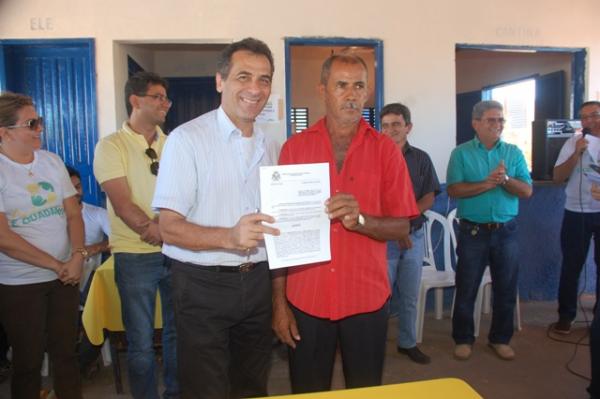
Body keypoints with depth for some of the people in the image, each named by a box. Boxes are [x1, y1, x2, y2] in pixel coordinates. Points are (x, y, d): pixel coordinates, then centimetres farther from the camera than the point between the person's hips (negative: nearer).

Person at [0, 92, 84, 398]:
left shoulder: (52, 161, 5)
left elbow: (73, 214, 5)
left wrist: (78, 256, -10)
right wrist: (56, 265, -12)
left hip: (66, 277, 4)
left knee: (66, 353, 14)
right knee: (29, 361, 11)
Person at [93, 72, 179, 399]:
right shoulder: (111, 146, -4)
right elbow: (122, 204, -13)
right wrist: (154, 231, -18)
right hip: (135, 255, -4)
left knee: (177, 331, 17)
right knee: (141, 343, 7)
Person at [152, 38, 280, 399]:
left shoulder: (271, 146, 8)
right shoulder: (187, 139, -11)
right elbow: (169, 228, -14)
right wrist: (230, 237, -30)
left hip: (258, 282, 6)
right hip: (204, 285, -5)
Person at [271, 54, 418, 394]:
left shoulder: (385, 149, 0)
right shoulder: (295, 148, 0)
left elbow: (401, 227, -1)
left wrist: (360, 219, -21)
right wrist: (279, 302, -1)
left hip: (367, 299, 0)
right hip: (305, 299, 0)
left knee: (367, 390, 15)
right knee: (308, 391, 15)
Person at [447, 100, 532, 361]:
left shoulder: (514, 153, 6)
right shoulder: (461, 153, -1)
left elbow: (527, 191, -2)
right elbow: (453, 190, -13)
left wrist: (505, 179, -19)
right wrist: (487, 183, -20)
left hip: (507, 231, 3)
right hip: (473, 231, -2)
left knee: (506, 289, 11)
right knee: (466, 289, 6)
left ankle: (500, 339, 30)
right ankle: (463, 339, 23)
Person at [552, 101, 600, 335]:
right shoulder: (574, 142, 2)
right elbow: (557, 178, -4)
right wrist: (577, 153, -14)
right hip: (576, 213, -1)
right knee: (571, 266, 5)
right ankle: (565, 316, 15)